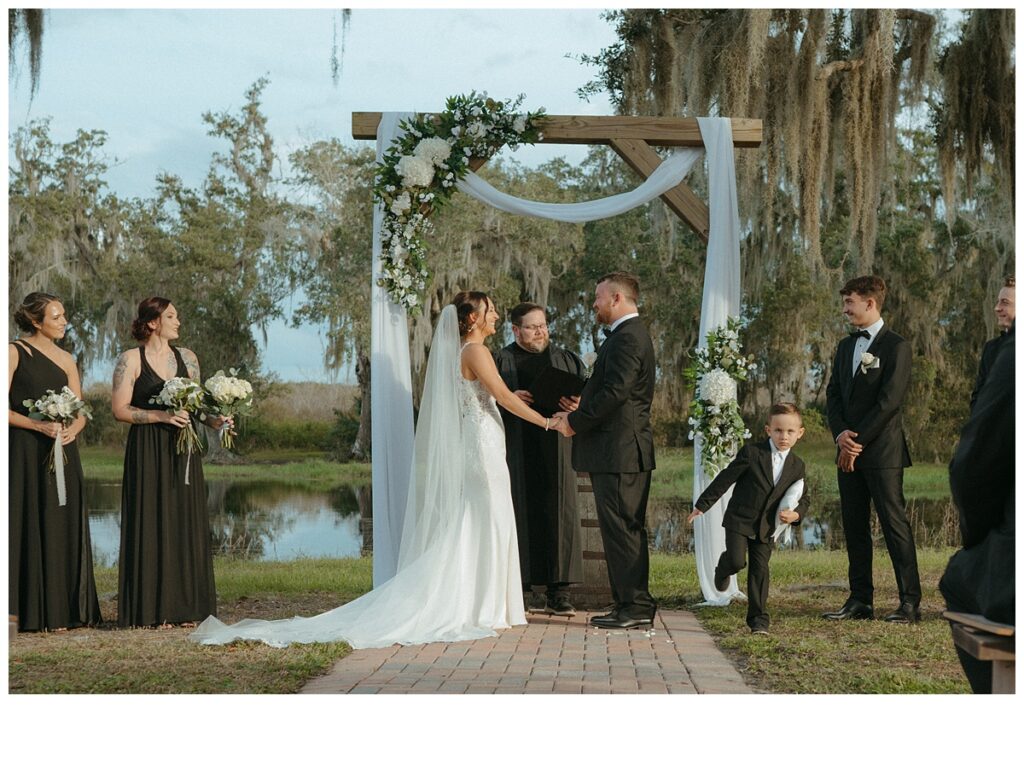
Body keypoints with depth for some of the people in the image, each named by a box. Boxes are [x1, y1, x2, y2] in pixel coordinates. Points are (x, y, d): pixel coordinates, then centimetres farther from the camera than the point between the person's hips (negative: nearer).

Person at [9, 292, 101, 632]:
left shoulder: (66, 359, 14)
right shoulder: (15, 353, -2)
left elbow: (81, 412, 12)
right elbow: (6, 409, -9)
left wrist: (72, 429, -9)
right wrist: (38, 425, -21)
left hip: (62, 454, 5)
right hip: (26, 454, -5)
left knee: (64, 527, 4)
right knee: (30, 525, -4)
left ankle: (62, 610, 9)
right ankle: (33, 613, -1)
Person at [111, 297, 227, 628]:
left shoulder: (186, 357, 12)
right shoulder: (131, 360, -3)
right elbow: (120, 409, -8)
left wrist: (212, 419, -3)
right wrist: (162, 416, -17)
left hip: (183, 450, 5)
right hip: (148, 451, -5)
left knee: (186, 524, 4)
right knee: (151, 526, -4)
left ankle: (185, 607, 10)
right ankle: (153, 610, 1)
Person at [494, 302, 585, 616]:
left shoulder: (566, 360, 16)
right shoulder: (500, 362, 10)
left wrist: (577, 404, -12)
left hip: (555, 450, 2)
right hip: (515, 451, -1)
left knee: (558, 515, -3)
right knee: (518, 516, -4)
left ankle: (558, 593, 0)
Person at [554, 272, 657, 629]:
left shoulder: (627, 337, -14)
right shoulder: (630, 334, 20)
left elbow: (615, 393, -22)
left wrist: (575, 421, -13)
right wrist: (579, 414, 13)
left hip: (618, 451, -11)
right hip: (626, 451, 11)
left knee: (621, 530, -7)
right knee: (627, 529, 13)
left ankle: (635, 606, -3)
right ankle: (632, 605, 18)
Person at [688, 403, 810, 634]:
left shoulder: (797, 466, 4)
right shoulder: (751, 452, -9)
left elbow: (804, 498, 15)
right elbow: (726, 479, -5)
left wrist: (795, 514, -9)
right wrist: (702, 504, -4)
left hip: (766, 527, 3)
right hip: (739, 519, -3)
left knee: (760, 569, 1)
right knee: (737, 561, -16)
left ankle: (758, 619, 9)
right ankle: (723, 570, 21)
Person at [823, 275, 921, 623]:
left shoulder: (896, 346, -6)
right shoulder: (845, 346, 17)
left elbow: (889, 401, -13)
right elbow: (833, 394, 12)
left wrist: (858, 441, -13)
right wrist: (841, 434, -5)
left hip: (882, 452, -7)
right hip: (849, 452, 7)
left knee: (894, 523, -6)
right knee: (854, 527, 8)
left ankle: (910, 601, -3)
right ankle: (860, 600, 14)